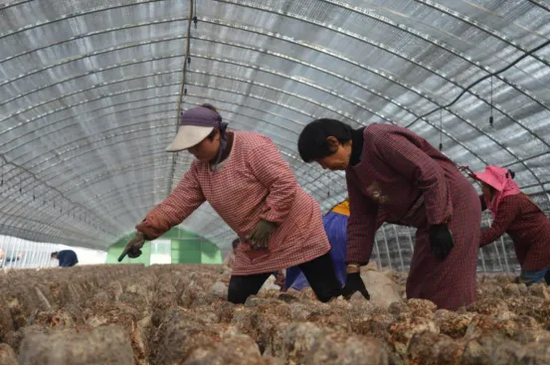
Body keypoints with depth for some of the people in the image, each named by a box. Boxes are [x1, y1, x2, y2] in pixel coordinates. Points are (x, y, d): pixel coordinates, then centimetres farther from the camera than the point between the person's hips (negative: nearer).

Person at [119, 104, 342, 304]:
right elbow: (176, 203, 1)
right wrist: (145, 232, -8)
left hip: (296, 230, -6)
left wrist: (268, 220, -24)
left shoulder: (252, 147, -20)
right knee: (236, 301, 6)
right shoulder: (199, 169, 3)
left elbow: (285, 183, -22)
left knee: (328, 295, 2)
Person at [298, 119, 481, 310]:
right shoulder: (352, 172, 6)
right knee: (420, 287, 11)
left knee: (449, 289, -7)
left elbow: (431, 174, -24)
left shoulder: (381, 139, -21)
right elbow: (360, 220, 7)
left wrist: (438, 224, -24)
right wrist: (353, 272, 4)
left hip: (455, 204, -9)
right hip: (431, 219, 9)